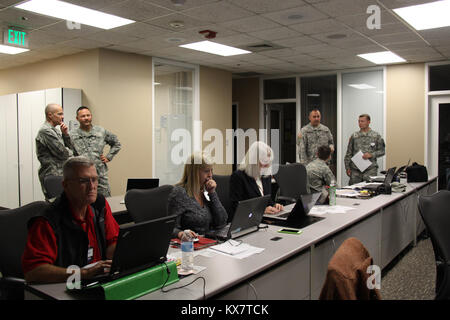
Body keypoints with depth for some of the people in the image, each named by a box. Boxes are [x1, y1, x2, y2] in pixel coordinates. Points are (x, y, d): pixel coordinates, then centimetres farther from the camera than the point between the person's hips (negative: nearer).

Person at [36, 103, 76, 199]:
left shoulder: (55, 131, 16)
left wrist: (65, 134, 0)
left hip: (60, 174, 9)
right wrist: (70, 152, 5)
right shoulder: (45, 131, -12)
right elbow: (62, 153, -17)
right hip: (53, 176, -9)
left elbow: (71, 149, 13)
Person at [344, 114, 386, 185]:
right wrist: (347, 167, 2)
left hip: (370, 169, -1)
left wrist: (371, 155, -12)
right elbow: (348, 153, 8)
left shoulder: (376, 136, 4)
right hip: (355, 169, 2)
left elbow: (381, 151, 5)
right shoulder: (354, 136, 7)